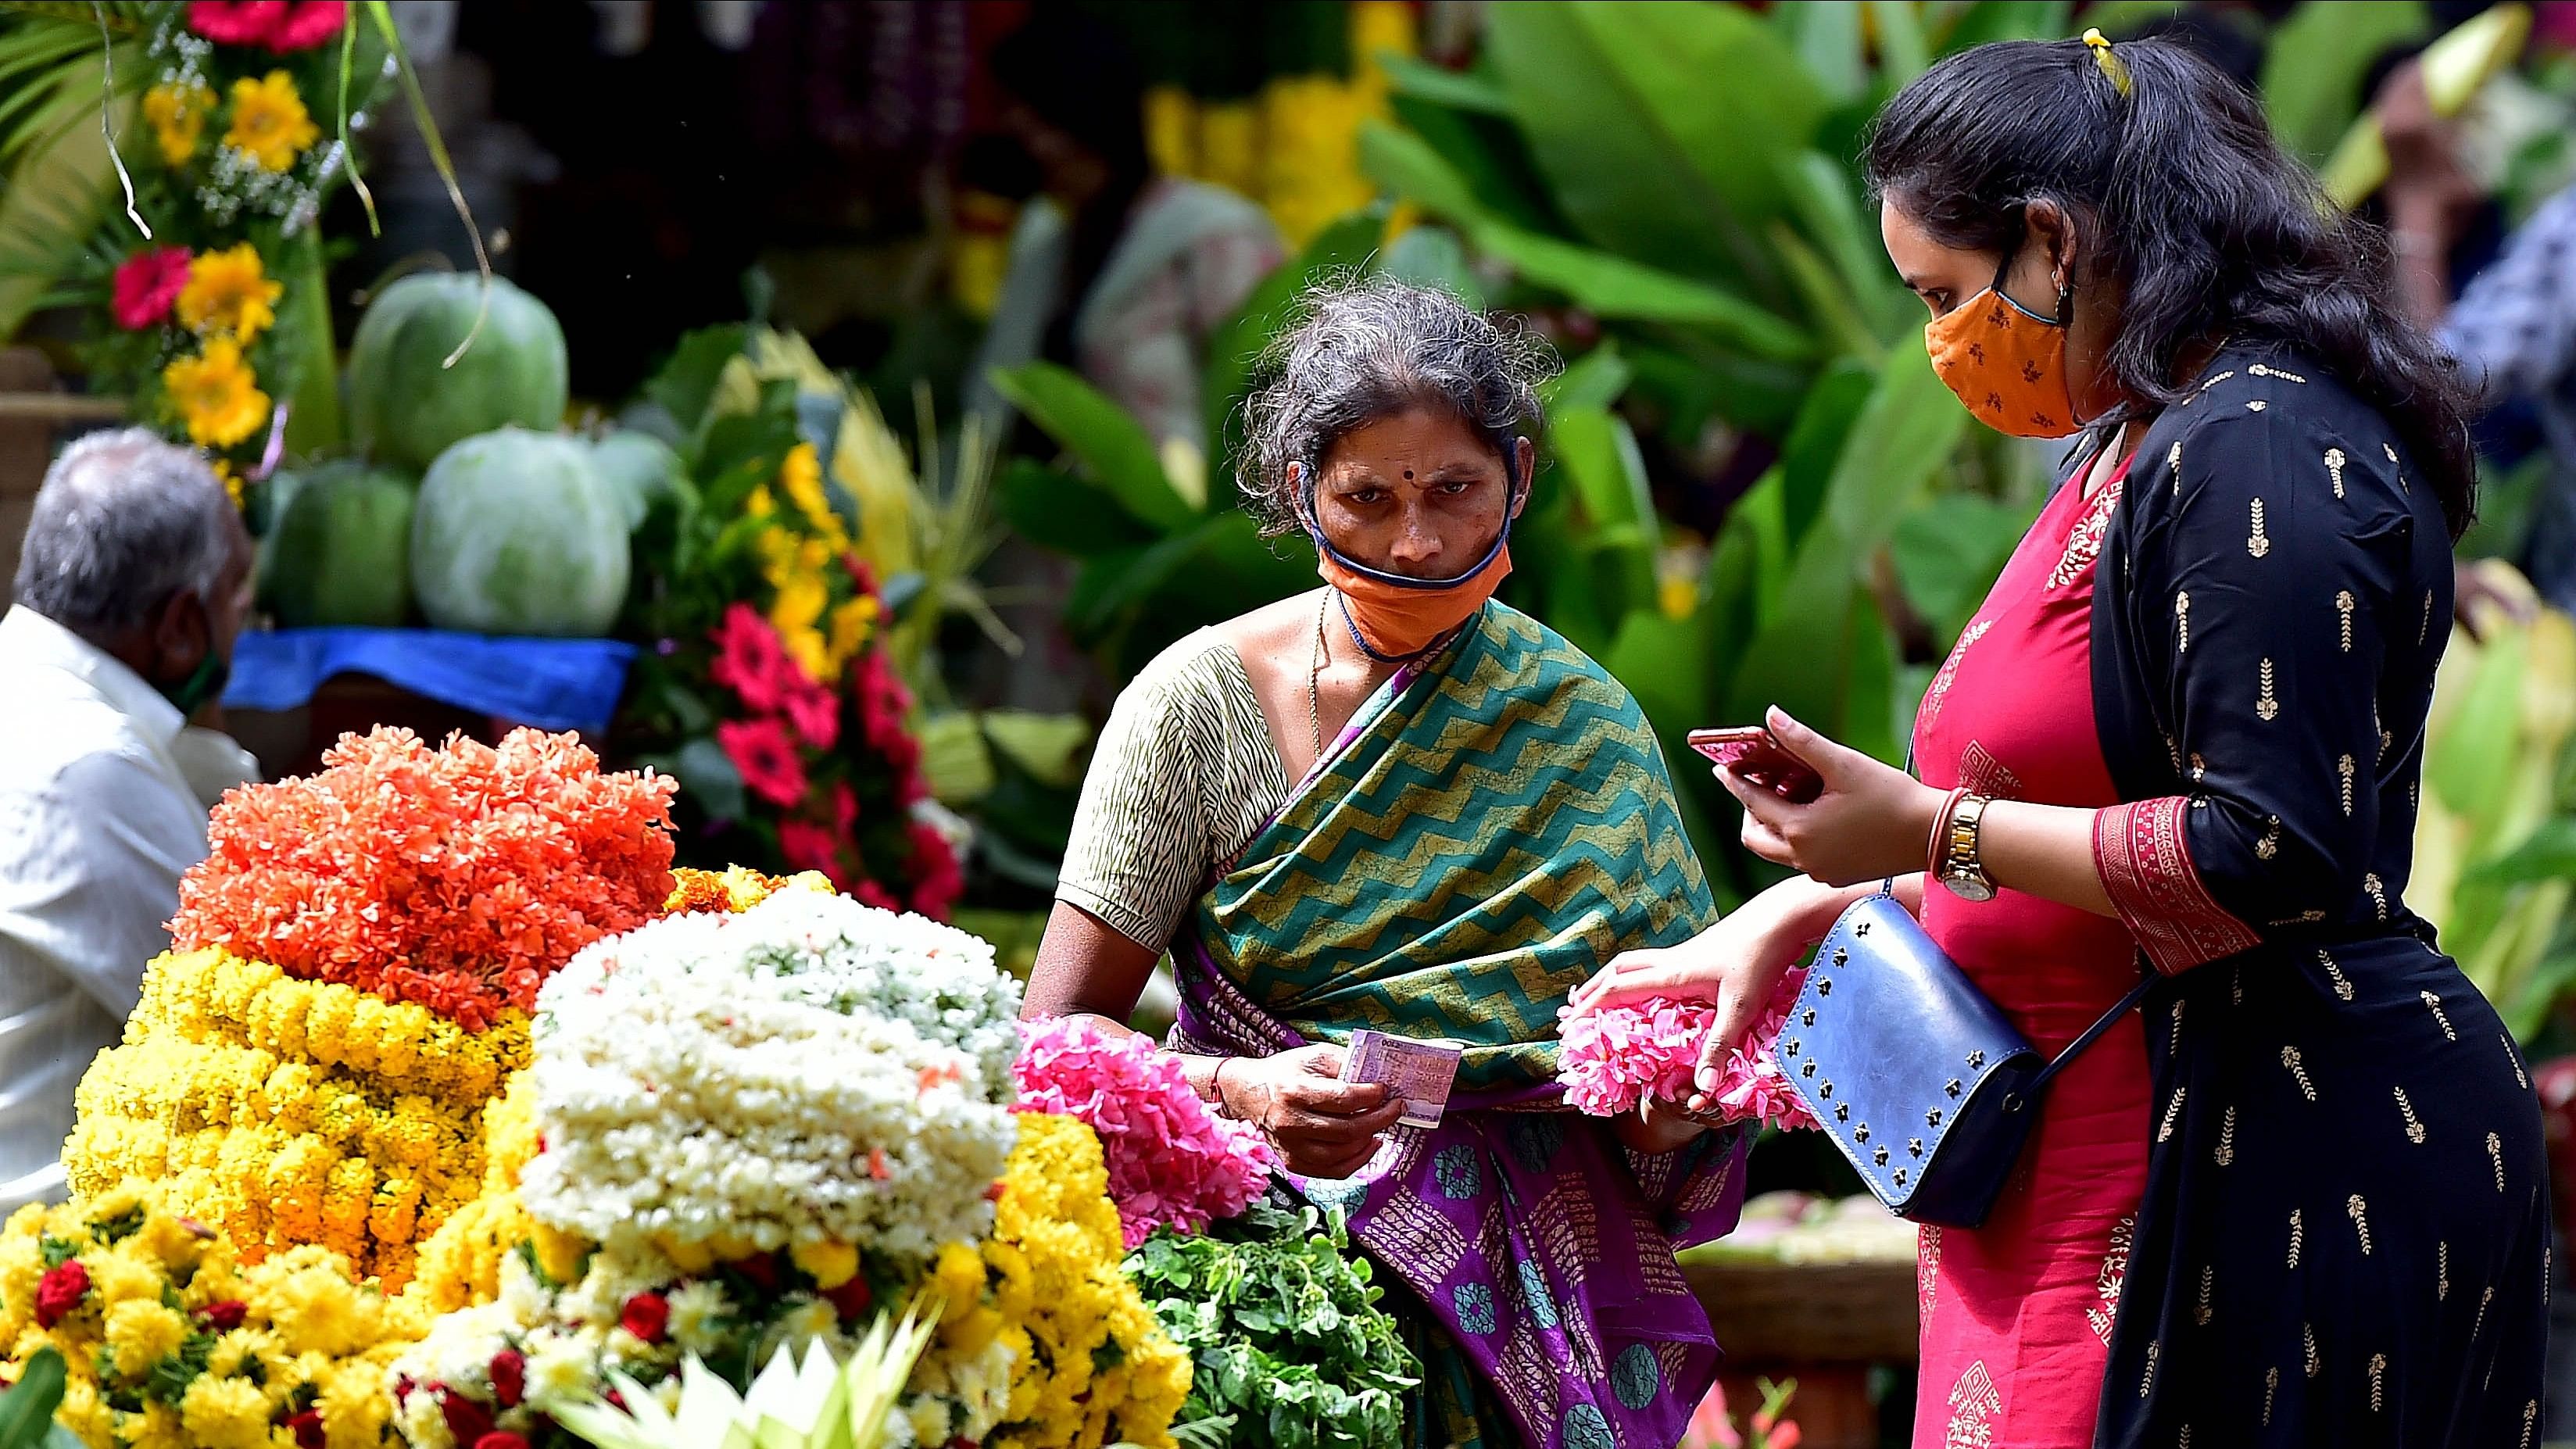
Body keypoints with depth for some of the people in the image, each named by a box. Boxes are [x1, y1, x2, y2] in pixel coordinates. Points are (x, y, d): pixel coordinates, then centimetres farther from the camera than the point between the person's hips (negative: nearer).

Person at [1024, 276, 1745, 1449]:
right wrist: (1241, 1091, -21)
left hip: (1543, 1292, 1)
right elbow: (1059, 1033, -2)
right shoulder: (1203, 704, 0)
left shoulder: (1589, 732, 8)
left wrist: (1666, 1111, -12)